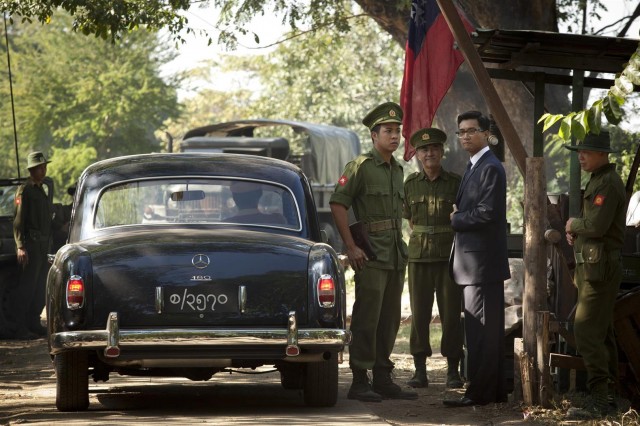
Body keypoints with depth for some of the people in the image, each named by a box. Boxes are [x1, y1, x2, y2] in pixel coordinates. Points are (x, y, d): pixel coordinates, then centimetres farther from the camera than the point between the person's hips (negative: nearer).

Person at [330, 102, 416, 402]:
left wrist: (400, 248, 18)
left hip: (396, 256, 8)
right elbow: (337, 204, -13)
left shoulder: (397, 170, 17)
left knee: (390, 320, 10)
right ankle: (359, 382, -7)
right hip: (371, 255, -8)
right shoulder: (360, 167, -8)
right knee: (366, 319, -8)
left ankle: (383, 378, 16)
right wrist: (351, 247, -16)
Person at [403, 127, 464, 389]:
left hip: (449, 255, -1)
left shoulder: (455, 183, 2)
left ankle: (453, 370, 5)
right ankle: (420, 370, 4)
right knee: (419, 312, 0)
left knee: (451, 313, -2)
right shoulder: (410, 184, 7)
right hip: (419, 256, 1)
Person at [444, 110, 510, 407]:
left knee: (481, 330, -8)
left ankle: (479, 392, -8)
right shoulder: (474, 167, 19)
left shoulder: (491, 168, -13)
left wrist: (455, 219, -7)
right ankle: (494, 390, 18)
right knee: (487, 329, 13)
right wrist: (459, 215, 5)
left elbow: (487, 213, -20)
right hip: (474, 262, 10)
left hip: (483, 261, -10)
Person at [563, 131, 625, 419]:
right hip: (592, 265, 11)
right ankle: (609, 392, 22)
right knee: (601, 332, 15)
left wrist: (573, 224, -6)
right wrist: (575, 231, 7)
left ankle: (598, 400, -17)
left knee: (587, 331, -15)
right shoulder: (597, 181, 18)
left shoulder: (607, 184, -15)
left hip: (599, 266, -11)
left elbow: (597, 225, -25)